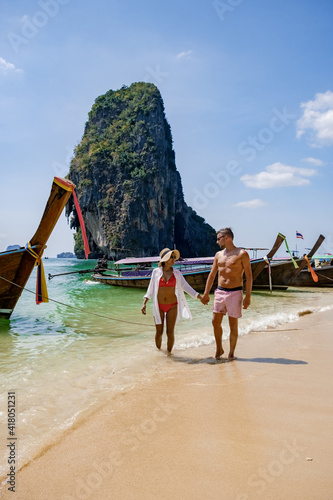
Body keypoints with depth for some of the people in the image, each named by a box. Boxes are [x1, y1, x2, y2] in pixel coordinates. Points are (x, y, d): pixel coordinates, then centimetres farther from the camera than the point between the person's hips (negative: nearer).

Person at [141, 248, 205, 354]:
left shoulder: (177, 273, 0)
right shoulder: (156, 272, -2)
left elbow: (186, 287, 0)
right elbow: (151, 289, 2)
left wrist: (200, 297, -7)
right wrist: (144, 303, -6)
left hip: (172, 306, 0)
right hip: (159, 306, 0)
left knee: (170, 333, 0)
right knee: (159, 332, 6)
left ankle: (169, 353, 18)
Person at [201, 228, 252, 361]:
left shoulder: (242, 254, -5)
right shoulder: (218, 255, 11)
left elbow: (248, 276, -6)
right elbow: (212, 275, 16)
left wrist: (248, 296, -12)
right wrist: (206, 293, 13)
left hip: (235, 293, -5)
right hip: (219, 292, 5)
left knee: (233, 325, 2)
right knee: (215, 322, 4)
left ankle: (231, 353, 17)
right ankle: (219, 349, 23)